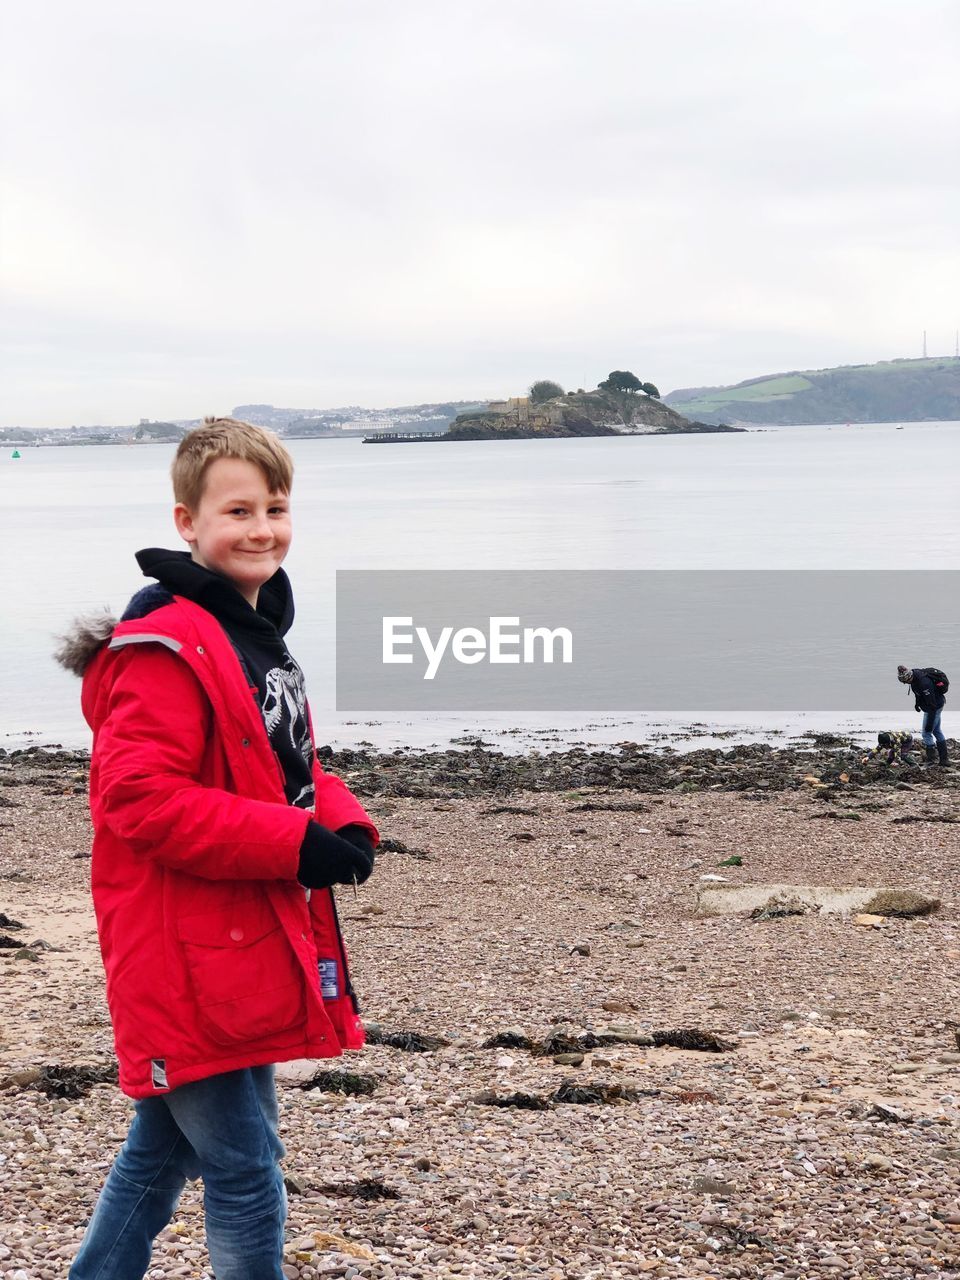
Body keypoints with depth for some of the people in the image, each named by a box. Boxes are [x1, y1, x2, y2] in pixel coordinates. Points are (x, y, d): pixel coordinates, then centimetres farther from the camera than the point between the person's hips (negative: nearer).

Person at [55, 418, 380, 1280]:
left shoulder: (258, 631, 12)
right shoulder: (167, 648, -18)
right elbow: (140, 798, -25)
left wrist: (345, 825, -1)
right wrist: (295, 844, -25)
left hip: (250, 944, 10)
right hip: (190, 962, -10)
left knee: (162, 1150, 21)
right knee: (245, 1172, -2)